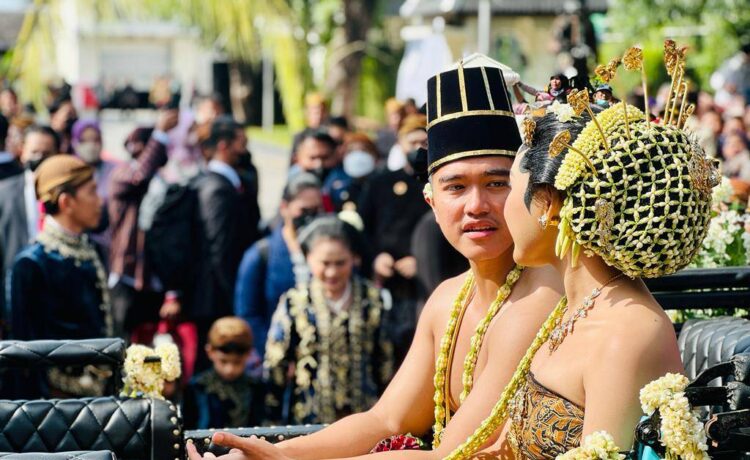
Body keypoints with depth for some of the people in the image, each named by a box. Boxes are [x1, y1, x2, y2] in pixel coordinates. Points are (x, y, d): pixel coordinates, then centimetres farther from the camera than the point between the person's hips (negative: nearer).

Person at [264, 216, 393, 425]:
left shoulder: (371, 300, 2)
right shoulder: (294, 304, -6)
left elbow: (383, 360, 11)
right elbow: (275, 365, -1)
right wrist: (274, 421, 0)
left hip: (365, 417, 2)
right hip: (307, 421, -2)